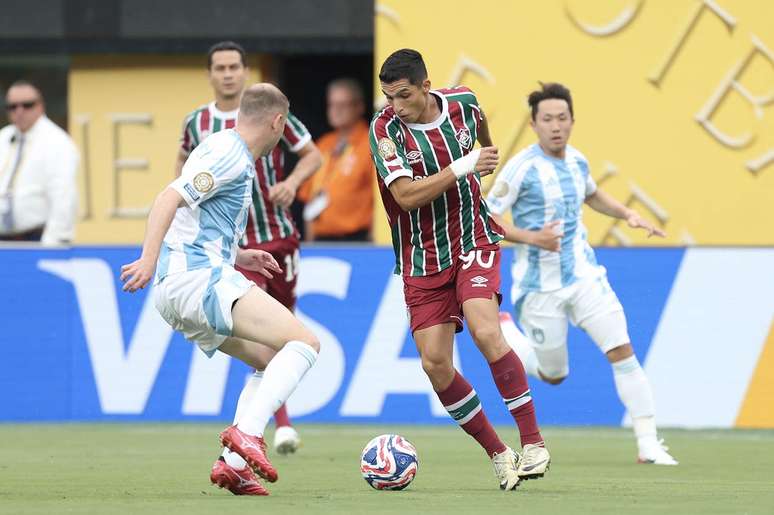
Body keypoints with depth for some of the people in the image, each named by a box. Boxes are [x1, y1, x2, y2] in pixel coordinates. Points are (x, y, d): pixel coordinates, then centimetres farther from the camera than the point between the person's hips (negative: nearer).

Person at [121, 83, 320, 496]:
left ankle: (234, 462, 4)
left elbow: (197, 229, 31)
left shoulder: (229, 151, 23)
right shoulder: (230, 155, -8)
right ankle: (246, 433, -31)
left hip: (176, 291, 10)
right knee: (304, 342, -17)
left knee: (275, 361, 17)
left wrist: (238, 257, 30)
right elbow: (170, 198, -20)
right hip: (199, 277, -10)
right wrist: (148, 260, -29)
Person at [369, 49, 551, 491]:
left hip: (474, 241, 0)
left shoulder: (462, 102, -4)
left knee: (485, 330, -23)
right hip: (423, 258, 0)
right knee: (435, 363, -7)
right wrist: (462, 167, -26)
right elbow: (406, 194, -24)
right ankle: (499, 454, 8)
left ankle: (534, 442, -17)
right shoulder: (385, 130, -13)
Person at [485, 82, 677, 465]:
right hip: (540, 286, -4)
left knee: (622, 351, -11)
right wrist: (530, 237, -25)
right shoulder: (522, 167, -15)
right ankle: (503, 332, 36)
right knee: (553, 375, 7)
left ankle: (648, 445, -8)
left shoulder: (577, 160, 5)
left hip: (583, 275, 4)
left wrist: (628, 215, 11)